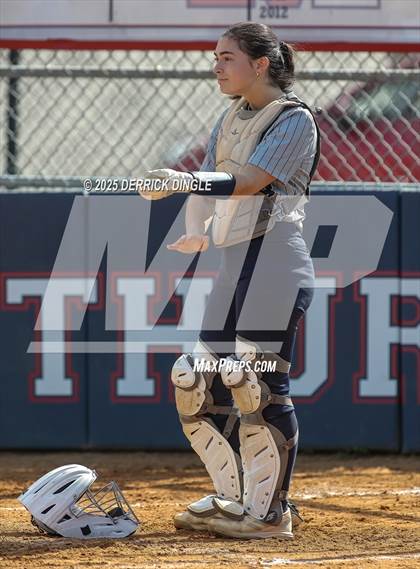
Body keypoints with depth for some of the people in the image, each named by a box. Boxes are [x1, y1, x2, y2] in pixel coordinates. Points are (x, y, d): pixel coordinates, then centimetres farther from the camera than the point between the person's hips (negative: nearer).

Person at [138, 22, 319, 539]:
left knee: (257, 382, -12)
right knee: (199, 380, 6)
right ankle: (234, 499, 16)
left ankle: (270, 512, -6)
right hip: (232, 263, 9)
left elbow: (251, 180, -19)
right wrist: (195, 231, -5)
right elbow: (210, 180, 14)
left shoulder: (294, 119, -6)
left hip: (275, 259, -9)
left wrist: (181, 179, -31)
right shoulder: (231, 118, 19)